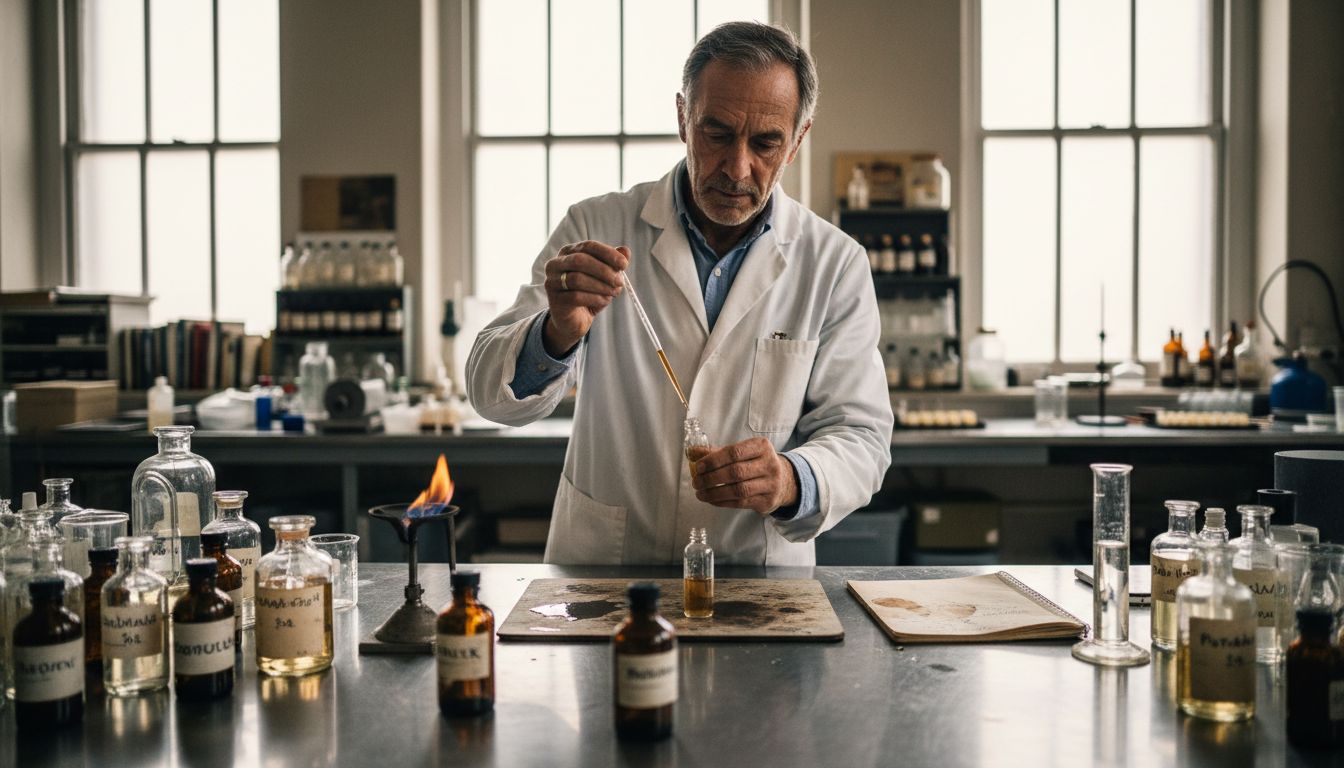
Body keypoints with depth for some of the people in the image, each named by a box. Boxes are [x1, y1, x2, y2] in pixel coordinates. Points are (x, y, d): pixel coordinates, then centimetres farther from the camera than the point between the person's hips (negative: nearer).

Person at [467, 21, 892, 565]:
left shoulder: (836, 265, 1)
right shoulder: (597, 229, -1)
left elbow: (860, 437, 1)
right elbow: (492, 393, -5)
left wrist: (792, 482, -21)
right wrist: (557, 335, -26)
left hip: (760, 577, 0)